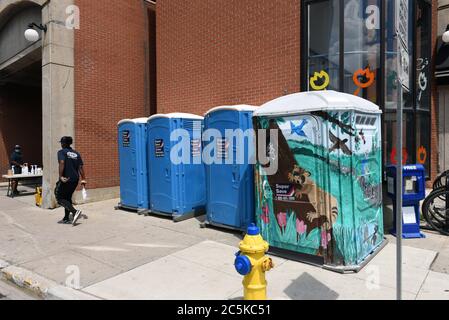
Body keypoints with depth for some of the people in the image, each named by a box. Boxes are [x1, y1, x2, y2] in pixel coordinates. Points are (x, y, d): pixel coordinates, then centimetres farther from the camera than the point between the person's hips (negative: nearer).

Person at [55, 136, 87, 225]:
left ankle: (75, 212, -15)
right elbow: (81, 166, 7)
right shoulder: (76, 153, 13)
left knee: (59, 197, 3)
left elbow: (62, 163, -21)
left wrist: (61, 176, -23)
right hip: (75, 179, 7)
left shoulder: (61, 152, -3)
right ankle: (66, 219, 20)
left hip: (66, 179, -6)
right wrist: (83, 179, 6)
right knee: (68, 198, 17)